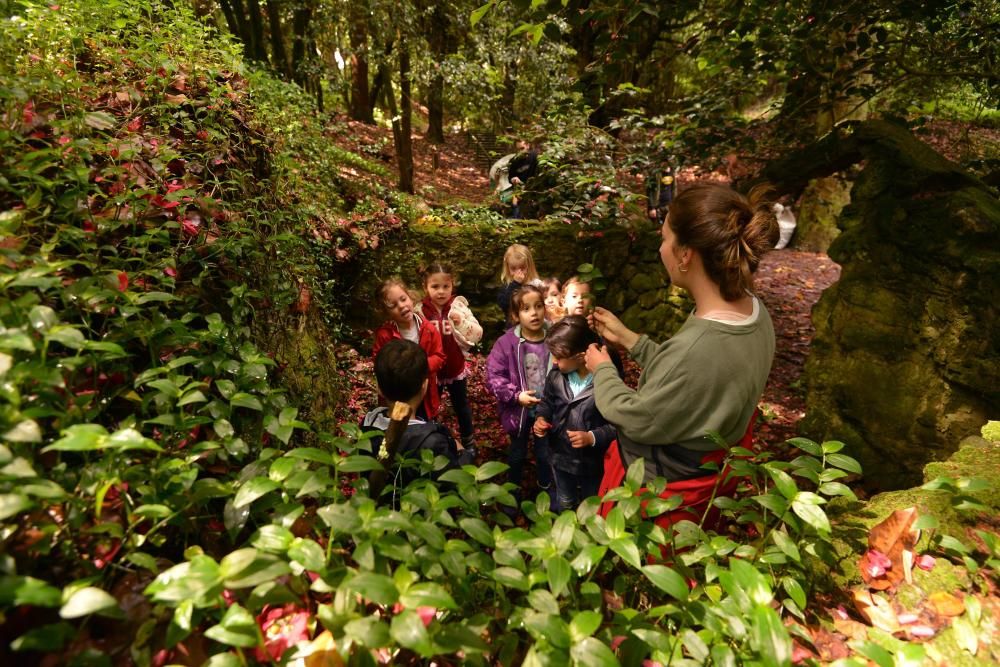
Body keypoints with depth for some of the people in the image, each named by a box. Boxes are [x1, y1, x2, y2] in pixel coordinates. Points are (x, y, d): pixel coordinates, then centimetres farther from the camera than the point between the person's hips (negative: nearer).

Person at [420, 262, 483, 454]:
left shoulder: (458, 306, -13)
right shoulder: (420, 310, -13)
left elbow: (477, 334, -18)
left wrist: (461, 322, -33)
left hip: (456, 368, 1)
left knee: (462, 406, 21)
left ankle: (468, 441, 43)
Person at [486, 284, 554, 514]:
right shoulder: (506, 343, -18)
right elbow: (493, 377, -17)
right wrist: (516, 395, -24)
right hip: (518, 410, -1)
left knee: (545, 453, 20)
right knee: (517, 453, 21)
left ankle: (546, 490, 47)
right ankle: (513, 492, 45)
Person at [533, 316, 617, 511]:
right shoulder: (556, 375, -10)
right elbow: (547, 402, 7)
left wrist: (593, 437, -30)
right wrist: (541, 418, -11)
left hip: (592, 460, -4)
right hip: (560, 456, 4)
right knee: (564, 505, 30)